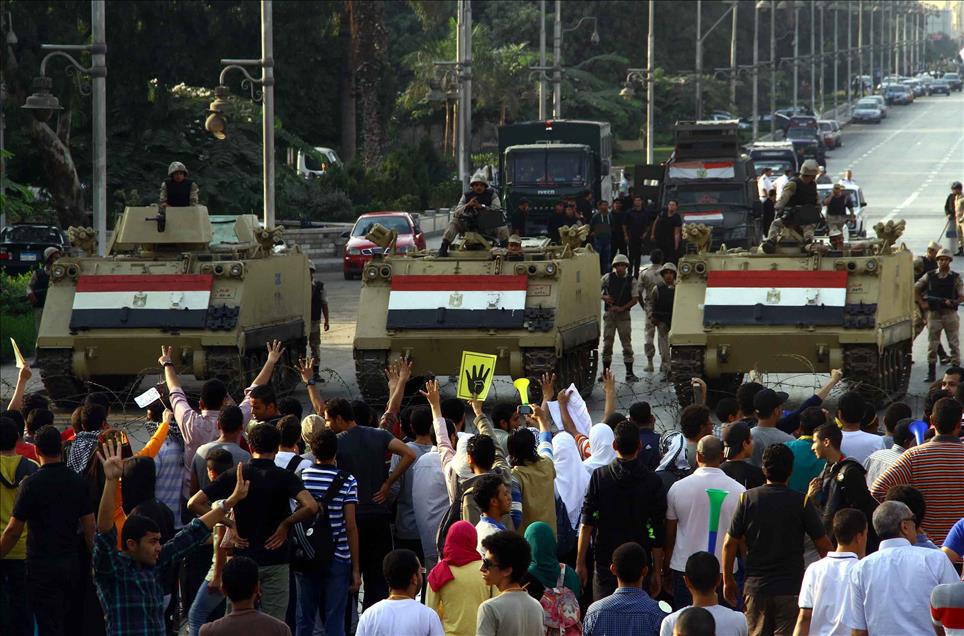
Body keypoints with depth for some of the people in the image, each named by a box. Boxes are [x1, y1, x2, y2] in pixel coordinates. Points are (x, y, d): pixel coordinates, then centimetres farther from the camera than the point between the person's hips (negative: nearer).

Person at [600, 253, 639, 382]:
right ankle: (605, 372, 9)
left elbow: (634, 299, 0)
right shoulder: (608, 277, 3)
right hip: (609, 314, 1)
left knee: (627, 343, -2)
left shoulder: (631, 280, 1)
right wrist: (604, 297, -9)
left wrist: (622, 308, -13)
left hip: (623, 314, -1)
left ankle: (629, 373, 1)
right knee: (607, 343, 2)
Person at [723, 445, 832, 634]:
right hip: (791, 588, -2)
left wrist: (728, 581, 13)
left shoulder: (748, 498, -1)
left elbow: (729, 544, 1)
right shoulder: (801, 502, -7)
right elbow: (824, 546, -3)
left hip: (756, 588, 2)